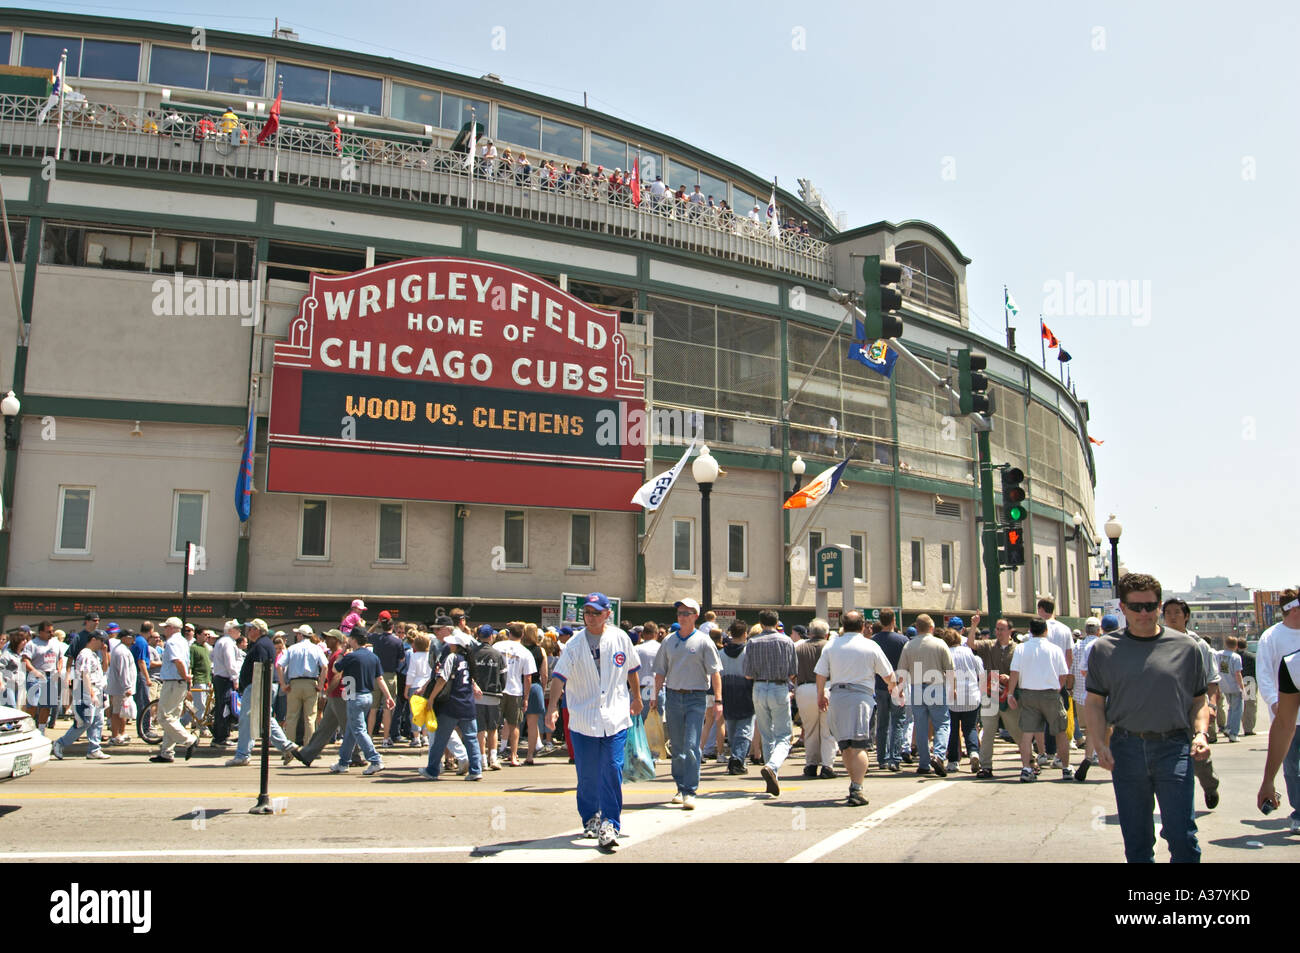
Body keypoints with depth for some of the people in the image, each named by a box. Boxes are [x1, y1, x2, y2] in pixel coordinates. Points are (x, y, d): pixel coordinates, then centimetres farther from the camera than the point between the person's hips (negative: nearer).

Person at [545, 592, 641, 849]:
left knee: (612, 771, -8)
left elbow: (631, 670, 18)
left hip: (616, 719, 0)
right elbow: (559, 676, -11)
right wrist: (552, 707, -24)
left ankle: (609, 824, -1)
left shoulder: (620, 638, 3)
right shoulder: (574, 644, -2)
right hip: (583, 719, 0)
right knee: (587, 775, 7)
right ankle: (590, 818, 28)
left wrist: (636, 698, 25)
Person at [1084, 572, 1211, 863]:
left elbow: (1199, 700, 12)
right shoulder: (1104, 649, 5)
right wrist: (1100, 745, -7)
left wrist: (1201, 733, -6)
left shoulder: (1185, 647, 5)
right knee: (1135, 837, 9)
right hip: (1127, 748, 1)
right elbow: (1094, 702, 6)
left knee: (1182, 836, -4)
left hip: (1173, 747, -1)